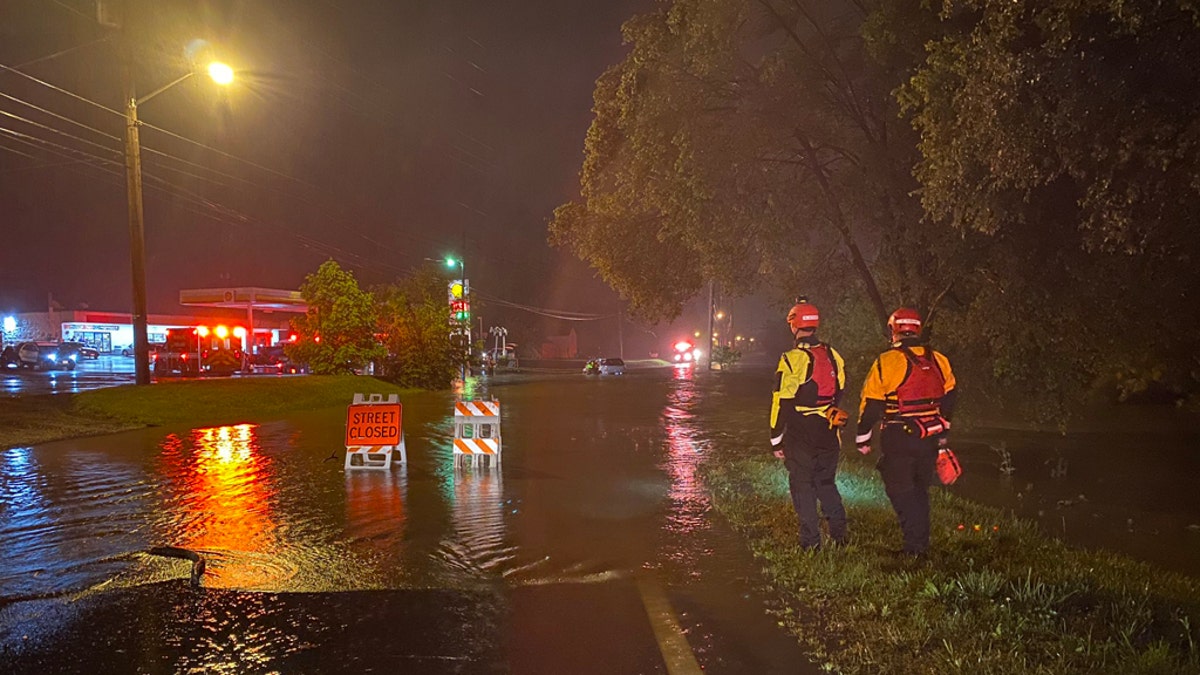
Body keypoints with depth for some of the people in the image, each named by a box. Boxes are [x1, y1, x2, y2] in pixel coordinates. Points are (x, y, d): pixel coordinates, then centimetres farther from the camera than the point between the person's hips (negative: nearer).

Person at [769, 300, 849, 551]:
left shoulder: (792, 359, -16)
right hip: (828, 435, 6)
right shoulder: (834, 356, 4)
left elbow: (782, 402, -15)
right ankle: (839, 534, 16)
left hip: (800, 436, -5)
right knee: (826, 483, 20)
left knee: (803, 487, 5)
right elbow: (840, 392, 14)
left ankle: (811, 542, 8)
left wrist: (776, 440, -8)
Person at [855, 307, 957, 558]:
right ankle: (922, 543, 24)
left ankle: (914, 546, 0)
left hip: (899, 440, -6)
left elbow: (871, 404, -10)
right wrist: (942, 431, 28)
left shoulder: (887, 361, -12)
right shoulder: (938, 360, 5)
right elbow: (949, 396, 15)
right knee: (920, 490, 18)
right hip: (930, 438, 6)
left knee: (900, 491, 5)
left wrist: (862, 438, 1)